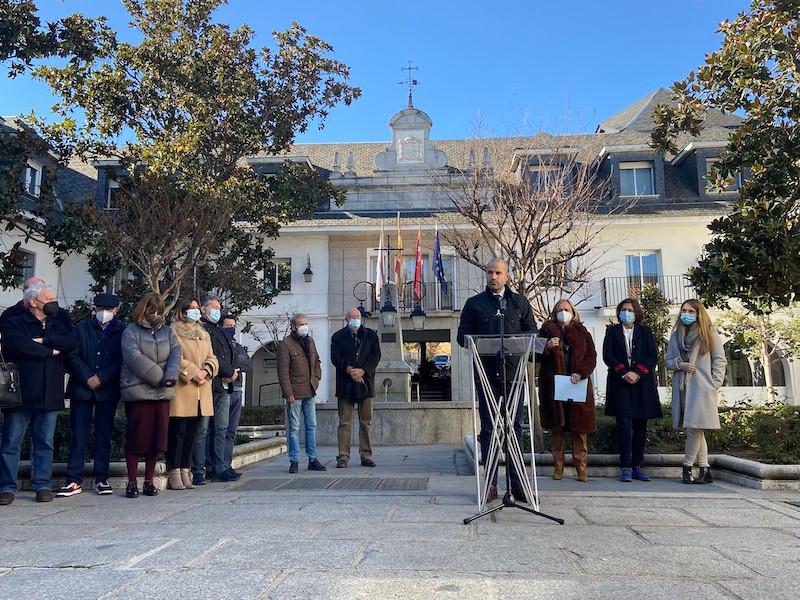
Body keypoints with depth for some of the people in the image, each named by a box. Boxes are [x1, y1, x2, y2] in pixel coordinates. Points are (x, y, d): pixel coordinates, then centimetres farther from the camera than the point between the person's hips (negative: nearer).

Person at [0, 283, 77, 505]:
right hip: (20, 393, -3)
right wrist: (51, 350, -9)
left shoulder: (58, 326, 16)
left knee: (45, 442, 7)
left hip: (49, 395, 4)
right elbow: (20, 344, -18)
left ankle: (43, 485, 13)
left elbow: (71, 343, -3)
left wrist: (44, 341, -14)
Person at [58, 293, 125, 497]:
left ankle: (102, 479, 12)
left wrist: (101, 378, -11)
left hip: (108, 390, 0)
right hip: (81, 389, 1)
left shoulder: (122, 331, 3)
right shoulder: (81, 328, 6)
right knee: (78, 435, 2)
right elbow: (72, 356, -1)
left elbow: (123, 360, -3)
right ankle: (74, 480, 7)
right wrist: (87, 377, -11)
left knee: (104, 435, 5)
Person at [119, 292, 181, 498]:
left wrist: (170, 377, -15)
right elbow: (135, 358, -13)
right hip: (137, 392, -4)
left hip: (163, 393, 4)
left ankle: (149, 481, 16)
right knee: (137, 437, -2)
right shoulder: (131, 331, 1)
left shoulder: (167, 331, 16)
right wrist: (159, 378, -15)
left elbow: (176, 354, 3)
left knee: (158, 436, 5)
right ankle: (132, 482, 8)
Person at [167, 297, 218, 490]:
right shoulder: (174, 331, 0)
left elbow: (212, 357, 15)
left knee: (191, 433, 9)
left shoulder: (204, 334, 22)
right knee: (177, 433, -3)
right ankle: (174, 473, 3)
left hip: (201, 393, 6)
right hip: (181, 390, -6)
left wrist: (207, 371, -5)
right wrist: (193, 372, -15)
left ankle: (185, 471, 15)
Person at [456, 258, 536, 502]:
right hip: (486, 372, -1)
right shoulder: (474, 303, 10)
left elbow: (532, 333, 9)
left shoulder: (520, 302, 13)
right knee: (488, 428, 2)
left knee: (515, 427, 3)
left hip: (513, 371, 1)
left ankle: (517, 483, 10)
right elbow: (462, 336, 7)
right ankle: (490, 484, 8)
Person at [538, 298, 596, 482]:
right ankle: (558, 468, 8)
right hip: (554, 386, 0)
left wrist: (580, 372, -12)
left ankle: (582, 469, 6)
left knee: (580, 428, 0)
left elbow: (591, 357, 4)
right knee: (557, 429, 1)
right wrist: (547, 347, -14)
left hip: (578, 386, 1)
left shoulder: (582, 333, 12)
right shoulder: (547, 331, 10)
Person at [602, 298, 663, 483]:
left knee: (640, 426, 2)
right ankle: (626, 467, -10)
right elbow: (607, 356, 2)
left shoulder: (645, 332, 13)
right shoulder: (612, 331, 11)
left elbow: (653, 355, 3)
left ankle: (637, 466, 8)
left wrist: (638, 373, -11)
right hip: (620, 383, -2)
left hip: (642, 383, 2)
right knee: (624, 424, -10)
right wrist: (624, 373, -11)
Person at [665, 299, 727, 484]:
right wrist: (679, 364, -6)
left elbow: (720, 360, 2)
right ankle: (704, 470, 11)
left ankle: (687, 467, 2)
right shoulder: (676, 335, 14)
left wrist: (715, 384, -6)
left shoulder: (709, 333, 3)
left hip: (702, 388, -4)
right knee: (695, 430, 6)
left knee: (694, 428, -11)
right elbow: (668, 360, 15)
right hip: (682, 387, 4)